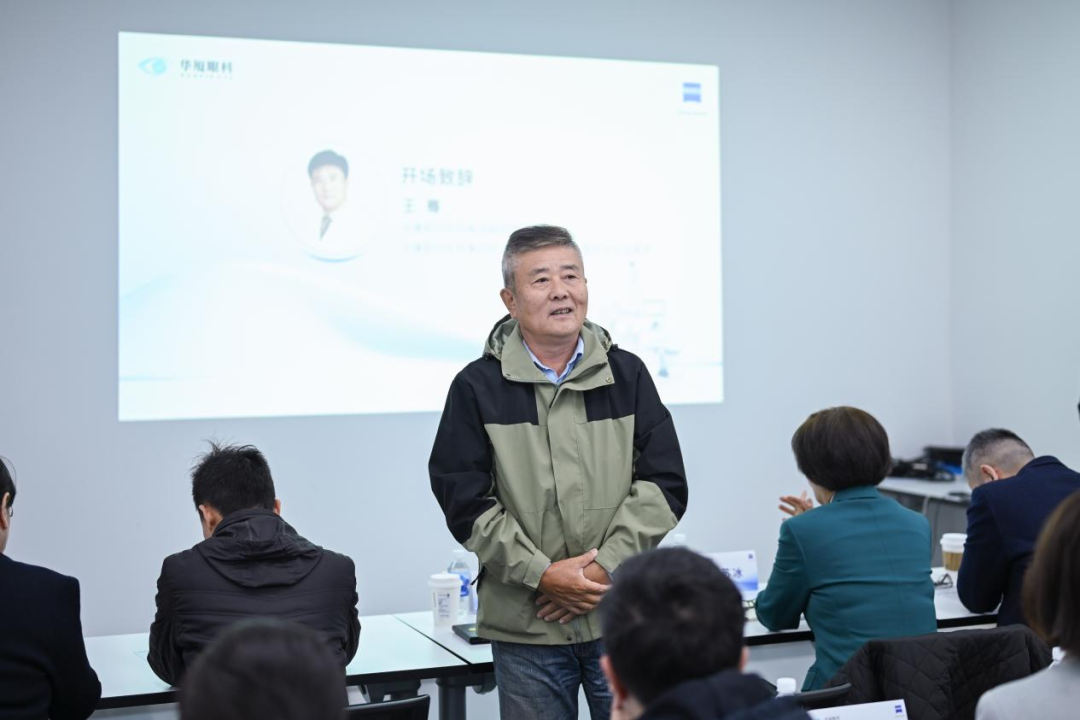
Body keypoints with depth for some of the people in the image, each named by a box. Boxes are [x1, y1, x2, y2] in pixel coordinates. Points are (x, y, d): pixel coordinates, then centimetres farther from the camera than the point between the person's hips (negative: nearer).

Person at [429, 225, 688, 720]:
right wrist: (542, 575, -12)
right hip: (525, 627, -1)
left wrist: (605, 567, -10)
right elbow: (464, 501, -3)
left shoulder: (627, 374, 6)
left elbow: (664, 485, 2)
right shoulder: (478, 387, 1)